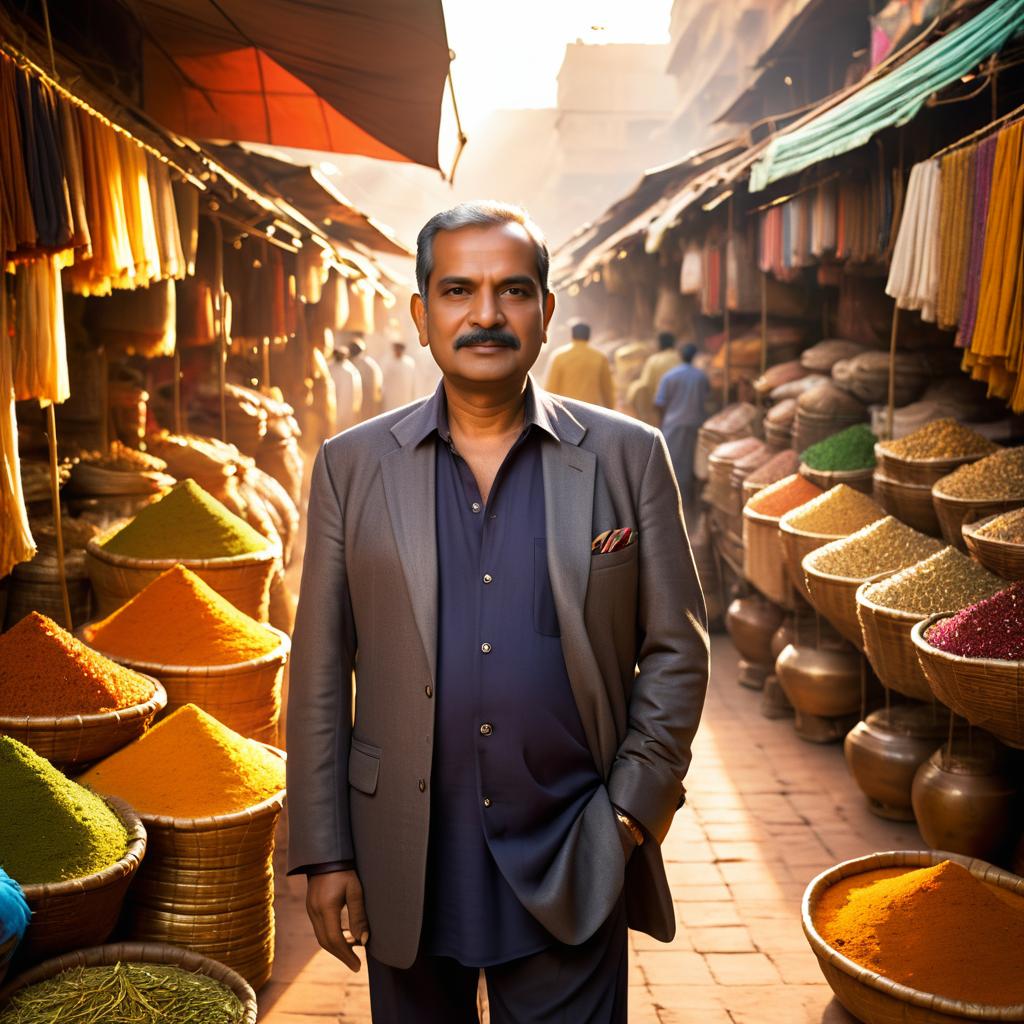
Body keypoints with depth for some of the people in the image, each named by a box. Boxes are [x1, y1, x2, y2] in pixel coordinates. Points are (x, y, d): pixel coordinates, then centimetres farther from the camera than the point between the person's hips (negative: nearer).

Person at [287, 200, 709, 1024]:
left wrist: (632, 810, -6)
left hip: (568, 874, -1)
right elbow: (320, 673, 1)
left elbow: (676, 651, 2)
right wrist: (324, 853, -1)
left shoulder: (627, 457, -2)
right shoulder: (353, 465, -1)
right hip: (406, 869, 1)